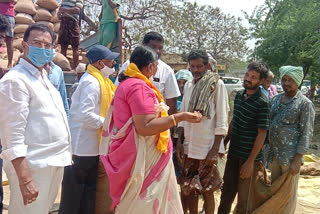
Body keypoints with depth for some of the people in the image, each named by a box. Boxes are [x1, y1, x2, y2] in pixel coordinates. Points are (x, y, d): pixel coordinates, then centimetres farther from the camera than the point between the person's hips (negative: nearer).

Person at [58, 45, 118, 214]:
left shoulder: (98, 80, 13)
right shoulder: (91, 82, -18)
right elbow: (85, 114, -28)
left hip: (90, 145, 10)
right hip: (83, 147, -10)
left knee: (88, 190, 18)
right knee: (73, 194, 4)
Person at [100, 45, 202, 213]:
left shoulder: (126, 83, 13)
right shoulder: (139, 87, -20)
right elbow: (145, 127, -27)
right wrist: (180, 117, -25)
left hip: (129, 154, 10)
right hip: (142, 160, -10)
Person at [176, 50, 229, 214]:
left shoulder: (217, 84, -7)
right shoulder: (188, 85, 8)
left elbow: (222, 120, -9)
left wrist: (215, 149, -13)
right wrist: (179, 142, 7)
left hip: (207, 148, -5)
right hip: (189, 146, 5)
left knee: (206, 190, 7)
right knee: (189, 189, 13)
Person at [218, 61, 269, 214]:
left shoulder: (262, 102, -15)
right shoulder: (239, 95, 5)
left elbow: (262, 134, -16)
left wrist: (250, 161, -17)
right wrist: (224, 142, 16)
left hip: (248, 157, -6)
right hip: (233, 152, 6)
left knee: (244, 198, 8)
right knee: (227, 190, 20)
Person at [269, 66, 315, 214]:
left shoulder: (305, 104, -8)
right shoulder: (275, 100, 10)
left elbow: (306, 134, -11)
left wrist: (297, 160, -16)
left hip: (290, 157, -6)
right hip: (274, 155, 6)